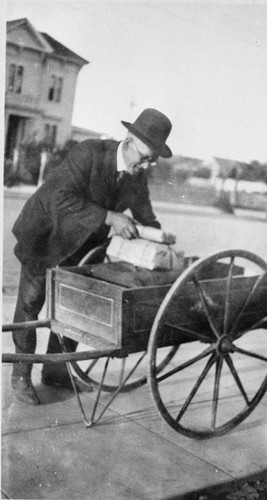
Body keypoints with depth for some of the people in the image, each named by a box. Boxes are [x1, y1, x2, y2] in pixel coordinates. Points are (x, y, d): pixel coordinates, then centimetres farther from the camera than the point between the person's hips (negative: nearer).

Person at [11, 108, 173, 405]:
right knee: (31, 300, -2)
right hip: (45, 232, -6)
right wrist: (109, 218, -43)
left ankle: (56, 371, 22)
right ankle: (21, 375, 12)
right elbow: (62, 199, -37)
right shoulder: (89, 152, -29)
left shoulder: (137, 177, -10)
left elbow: (146, 219, -1)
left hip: (81, 242, 6)